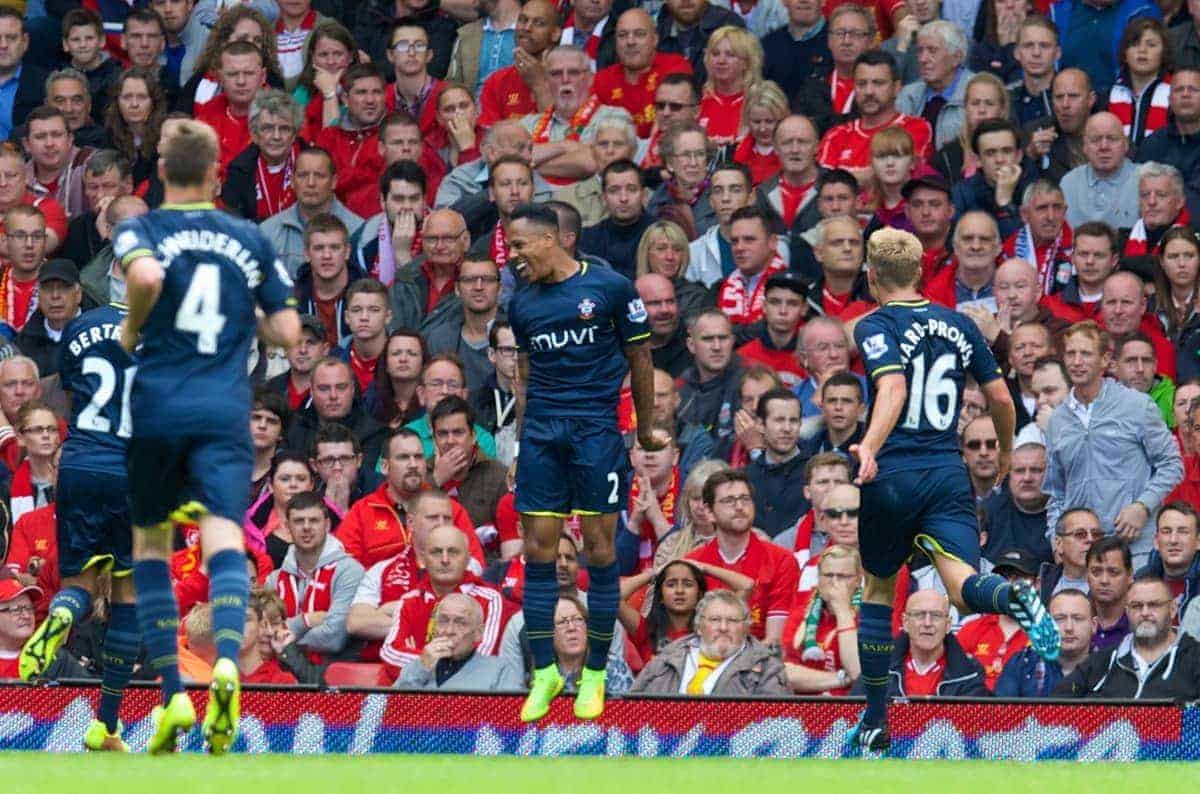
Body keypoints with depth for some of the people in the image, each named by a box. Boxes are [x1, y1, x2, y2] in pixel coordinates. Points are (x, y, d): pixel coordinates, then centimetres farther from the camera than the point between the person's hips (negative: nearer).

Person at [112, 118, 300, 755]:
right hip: (225, 414, 1)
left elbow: (145, 276, -21)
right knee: (224, 537, -12)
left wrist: (130, 329, -3)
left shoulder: (139, 230, 3)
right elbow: (287, 332, 12)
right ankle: (226, 661, -40)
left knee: (150, 543, 15)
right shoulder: (250, 241, 12)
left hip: (157, 408, -1)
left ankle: (173, 696, 8)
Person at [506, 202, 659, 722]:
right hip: (541, 436, 4)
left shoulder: (610, 289, -3)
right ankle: (544, 671, 8)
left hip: (596, 431, -4)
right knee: (538, 552, 0)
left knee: (600, 552, -1)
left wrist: (644, 428, 9)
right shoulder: (522, 305, 11)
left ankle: (594, 675, 7)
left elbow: (639, 358, 4)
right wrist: (522, 435, 13)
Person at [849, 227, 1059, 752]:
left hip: (890, 477, -2)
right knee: (962, 586, -12)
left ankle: (874, 723, 21)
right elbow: (1001, 398, 13)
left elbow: (892, 388, -22)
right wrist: (1006, 452, 31)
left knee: (878, 590, 16)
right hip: (948, 474, 2)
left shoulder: (874, 327, -4)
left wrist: (869, 447, -36)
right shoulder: (958, 325, 11)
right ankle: (1013, 596, -50)